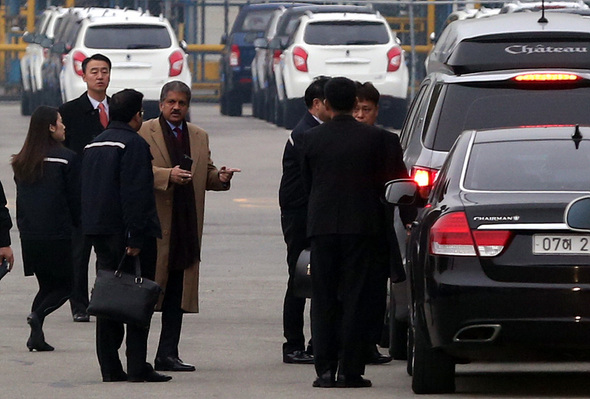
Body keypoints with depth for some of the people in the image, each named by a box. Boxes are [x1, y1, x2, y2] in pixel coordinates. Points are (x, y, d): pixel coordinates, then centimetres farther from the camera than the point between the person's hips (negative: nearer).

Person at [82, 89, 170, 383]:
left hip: (100, 234, 8)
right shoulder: (133, 144, -12)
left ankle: (110, 367, 7)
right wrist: (135, 238, -20)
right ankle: (137, 367, -6)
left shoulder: (94, 144, 15)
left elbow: (86, 191, 19)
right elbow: (135, 193, -19)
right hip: (125, 232, -8)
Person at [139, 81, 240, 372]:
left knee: (177, 293, 5)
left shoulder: (199, 137, 18)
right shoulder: (144, 133, 0)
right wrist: (167, 176, -24)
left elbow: (206, 173, 20)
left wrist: (220, 177, -2)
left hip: (186, 226, 5)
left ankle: (167, 354, 9)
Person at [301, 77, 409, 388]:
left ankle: (325, 370, 2)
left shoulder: (311, 138, 0)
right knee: (356, 299, 2)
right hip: (363, 225, -1)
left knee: (323, 300, 7)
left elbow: (306, 183, 10)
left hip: (322, 225, 1)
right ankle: (350, 371, -3)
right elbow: (390, 179, 0)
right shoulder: (375, 138, -4)